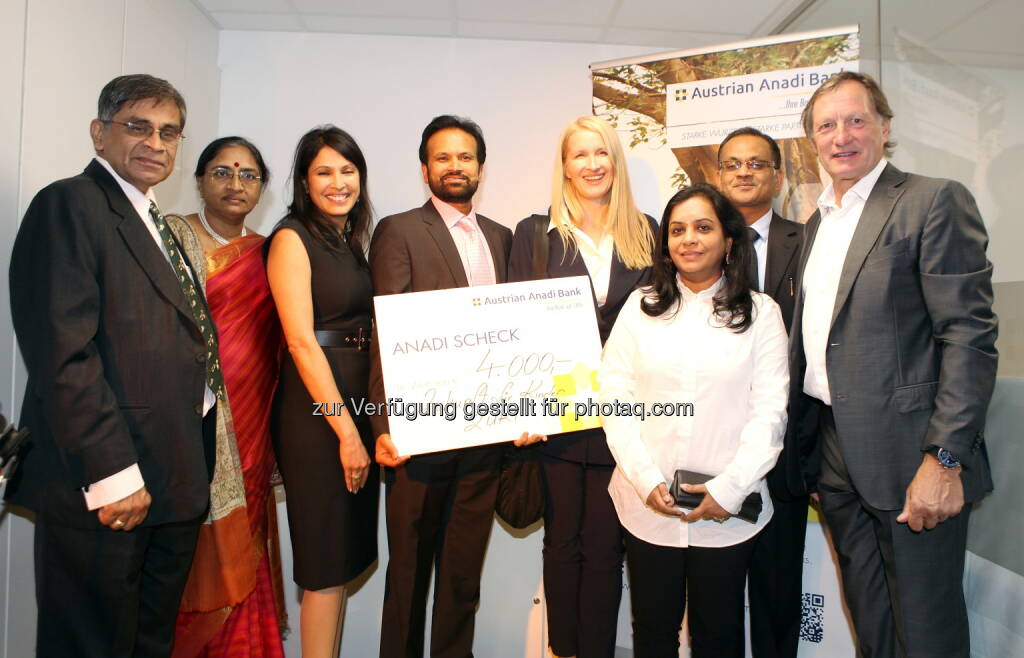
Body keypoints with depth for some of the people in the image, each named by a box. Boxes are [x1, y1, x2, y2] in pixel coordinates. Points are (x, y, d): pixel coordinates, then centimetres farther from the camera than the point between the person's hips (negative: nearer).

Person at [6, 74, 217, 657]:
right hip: (103, 488, -8)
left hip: (171, 487, 8)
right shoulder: (70, 204, -9)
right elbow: (64, 354, -18)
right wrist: (112, 475, -20)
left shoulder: (157, 225, 18)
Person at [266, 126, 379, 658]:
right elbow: (301, 341, -15)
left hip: (357, 404, 7)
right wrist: (346, 431, -16)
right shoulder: (292, 238, -8)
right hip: (315, 411, -7)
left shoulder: (351, 240, 14)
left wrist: (363, 425, 6)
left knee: (346, 556, 15)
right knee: (326, 564, 2)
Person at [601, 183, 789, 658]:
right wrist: (646, 480, -11)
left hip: (727, 510, 0)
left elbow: (769, 410, -3)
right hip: (647, 505, 1)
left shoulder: (760, 313, 3)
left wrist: (729, 488, -12)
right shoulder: (640, 308, 5)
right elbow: (614, 396, -1)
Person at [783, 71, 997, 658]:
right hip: (835, 455, 7)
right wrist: (801, 432, 13)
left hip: (908, 456, -6)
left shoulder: (935, 201, -7)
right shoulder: (818, 221, 16)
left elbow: (971, 334, -14)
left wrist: (945, 459, -19)